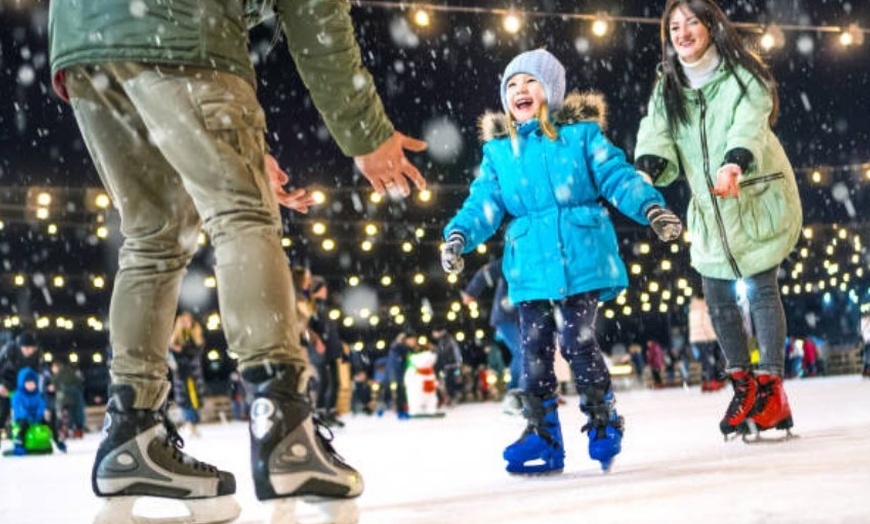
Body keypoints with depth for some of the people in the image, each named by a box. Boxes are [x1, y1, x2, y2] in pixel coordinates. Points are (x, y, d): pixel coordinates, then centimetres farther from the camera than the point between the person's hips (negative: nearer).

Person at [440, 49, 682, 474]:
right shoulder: (497, 150, 11)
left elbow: (616, 176, -1)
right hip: (530, 267, 3)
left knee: (577, 343, -5)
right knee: (534, 349, 2)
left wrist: (651, 208, -16)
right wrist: (459, 233, -12)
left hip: (582, 259, -3)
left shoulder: (581, 134, 4)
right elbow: (484, 204, 6)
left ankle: (603, 418, 17)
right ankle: (542, 433, 12)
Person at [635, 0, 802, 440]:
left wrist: (734, 163, -49)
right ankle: (744, 387, 19)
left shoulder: (743, 76, -10)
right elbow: (657, 134, -12)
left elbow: (749, 124, -28)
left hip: (759, 199, -5)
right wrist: (646, 170, -34)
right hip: (709, 210, 5)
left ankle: (771, 389, -2)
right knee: (717, 299, 5)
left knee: (761, 289, -9)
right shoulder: (667, 88, 4)